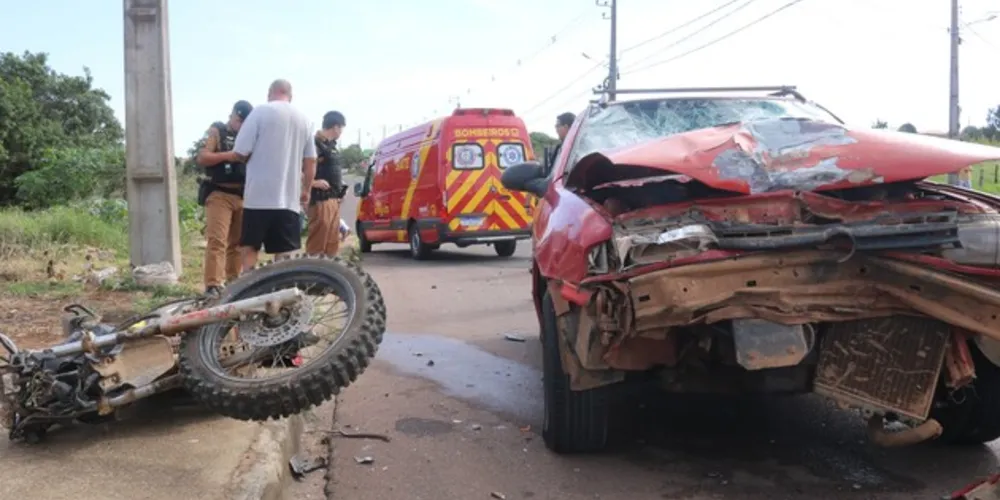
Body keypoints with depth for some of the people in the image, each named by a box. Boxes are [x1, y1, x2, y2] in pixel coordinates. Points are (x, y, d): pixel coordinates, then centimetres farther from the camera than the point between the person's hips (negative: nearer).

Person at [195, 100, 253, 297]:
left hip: (243, 195, 5)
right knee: (216, 240, -13)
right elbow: (201, 158, -7)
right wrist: (227, 155, -19)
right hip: (220, 194, -5)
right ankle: (212, 285, -16)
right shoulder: (216, 131, 4)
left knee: (237, 242, 9)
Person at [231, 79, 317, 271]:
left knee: (250, 247, 9)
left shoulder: (260, 112, -4)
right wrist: (306, 190, 22)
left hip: (259, 195, -3)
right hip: (290, 197, 3)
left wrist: (254, 158, 14)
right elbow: (310, 161, 12)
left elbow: (241, 152, -8)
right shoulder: (303, 118, 10)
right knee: (285, 253, 5)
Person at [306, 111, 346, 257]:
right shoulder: (316, 144, -11)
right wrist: (314, 182, -26)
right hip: (321, 198, -10)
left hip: (334, 198, 10)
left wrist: (339, 192, 17)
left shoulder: (331, 145, 18)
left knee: (332, 239, 12)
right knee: (319, 237, -11)